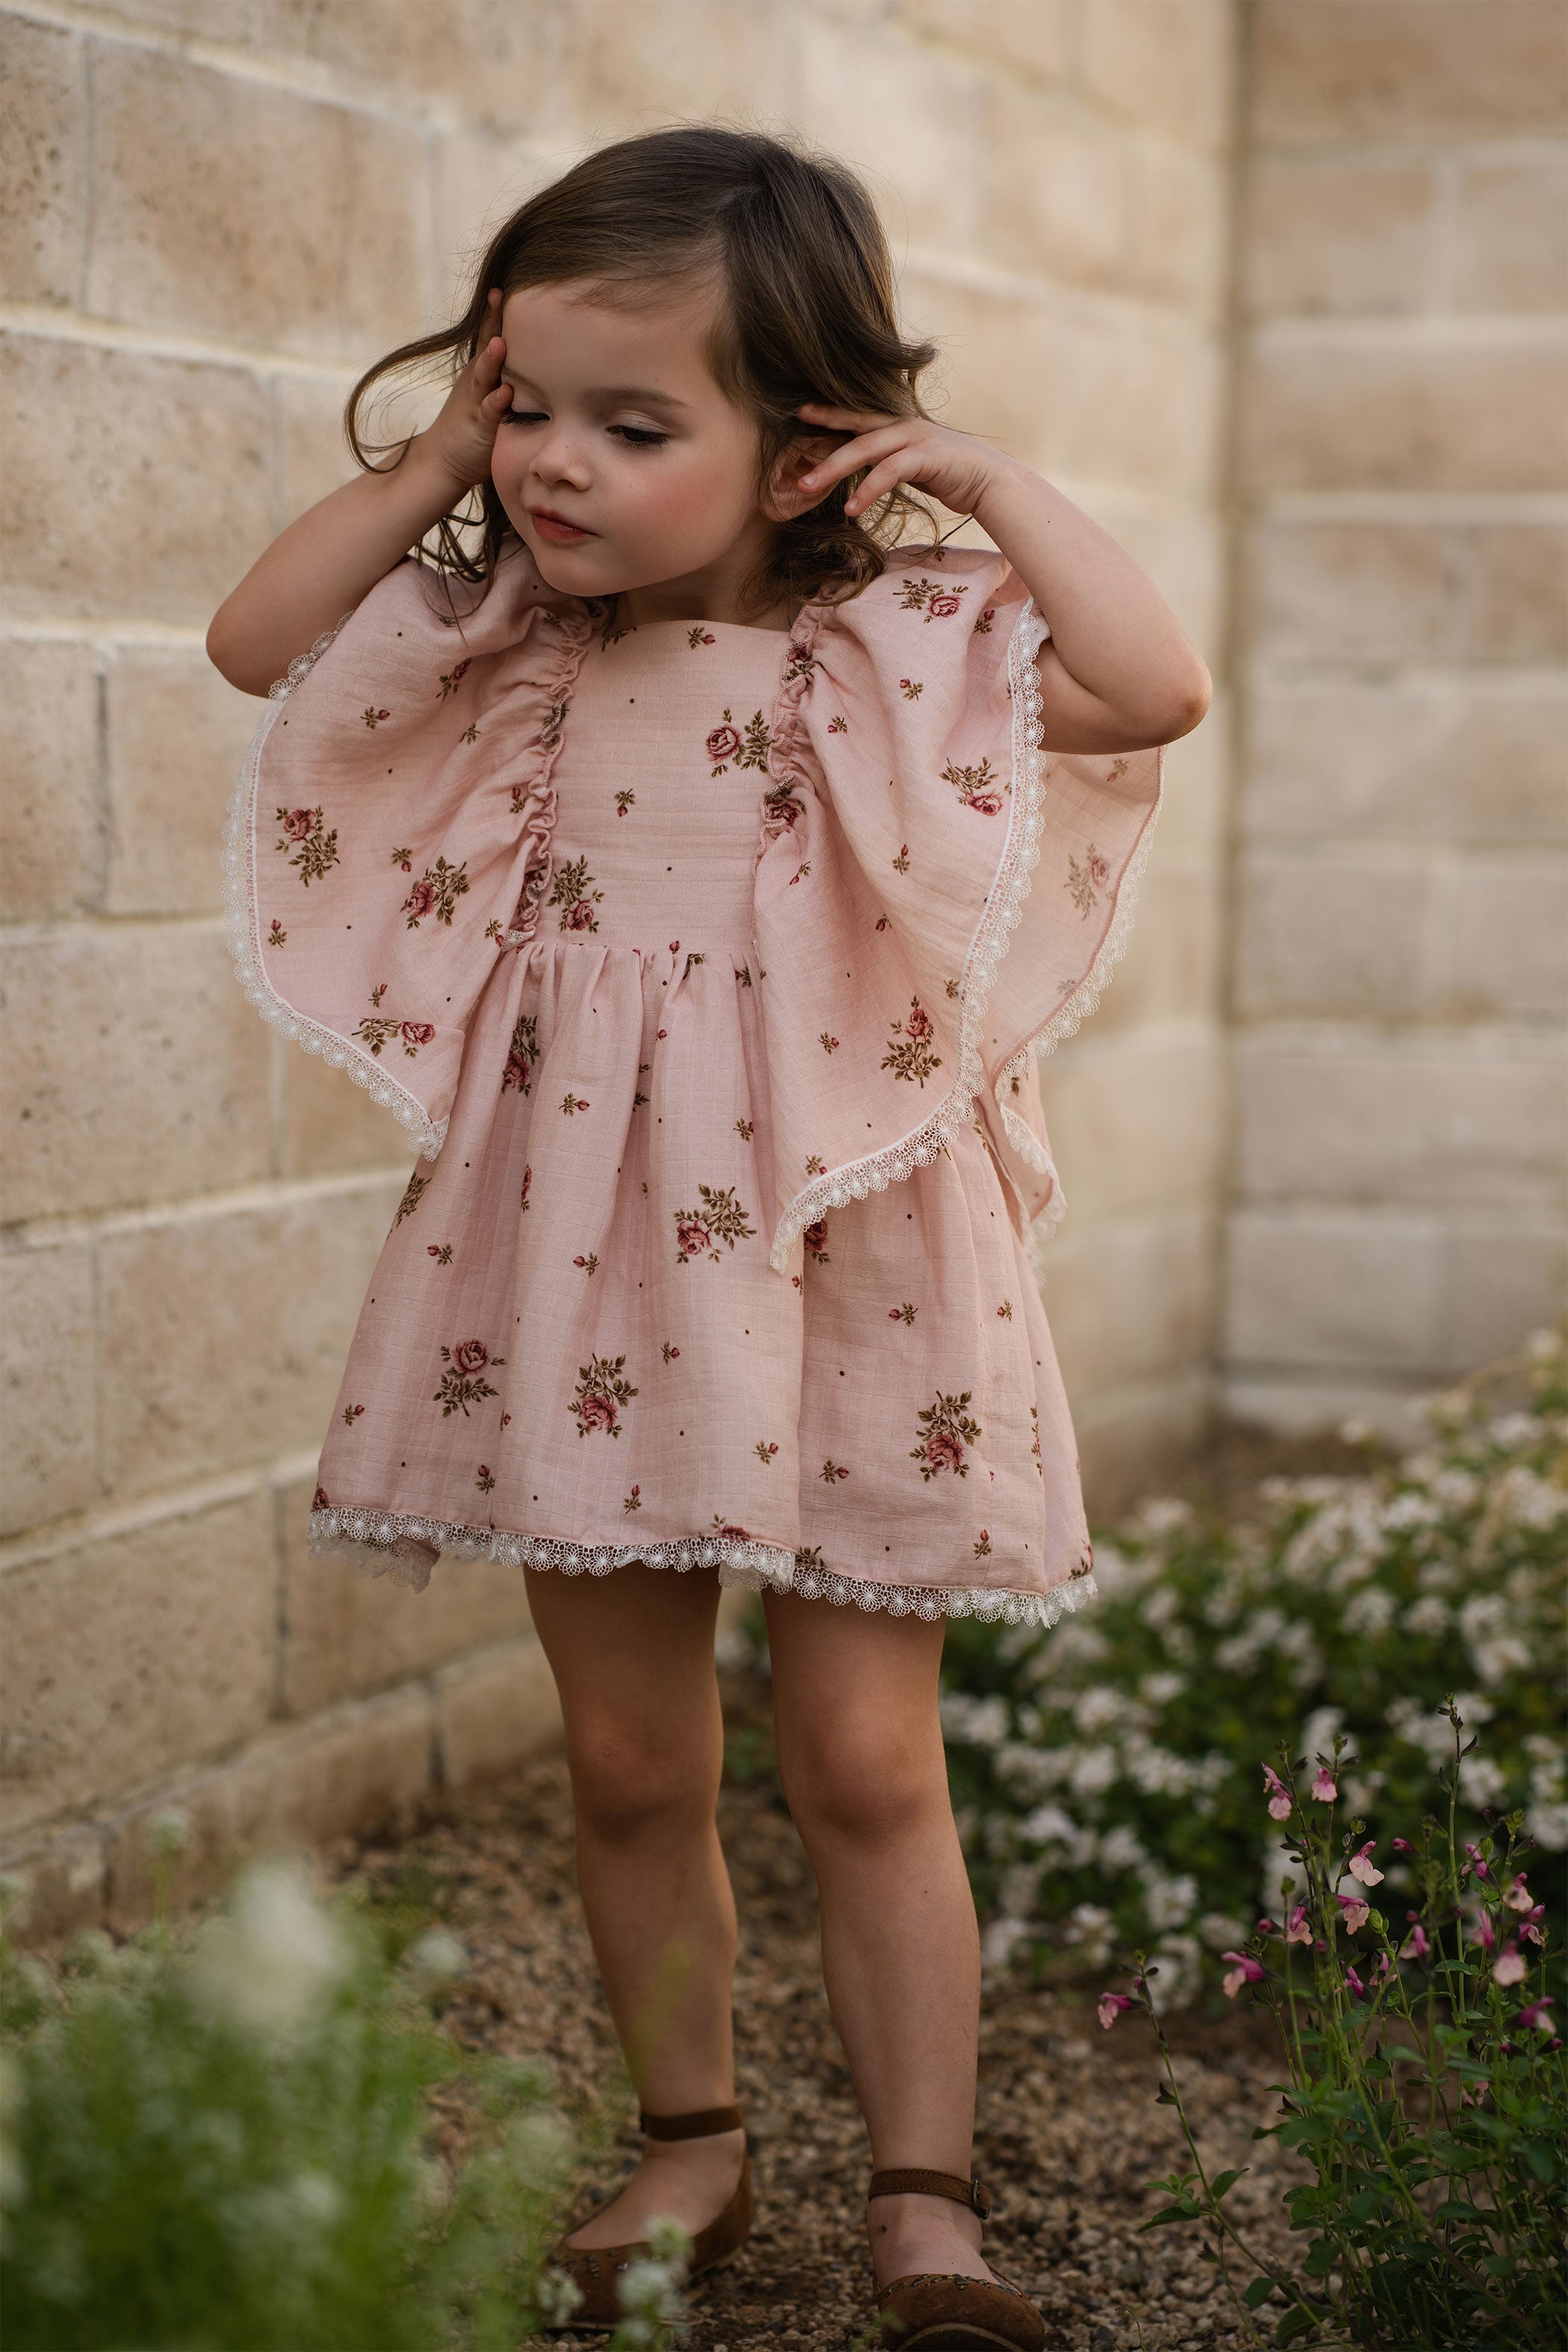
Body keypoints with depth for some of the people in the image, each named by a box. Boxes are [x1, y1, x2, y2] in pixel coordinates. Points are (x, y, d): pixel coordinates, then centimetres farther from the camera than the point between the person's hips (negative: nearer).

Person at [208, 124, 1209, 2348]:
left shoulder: (897, 644, -9)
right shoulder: (508, 641, 5)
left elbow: (1155, 684, -22)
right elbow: (259, 642, 8)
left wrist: (994, 485, -15)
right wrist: (430, 468, 0)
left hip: (838, 1272, -4)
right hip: (581, 1278, 4)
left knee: (866, 1760, 2)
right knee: (630, 1761, 12)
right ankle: (690, 2147, 29)